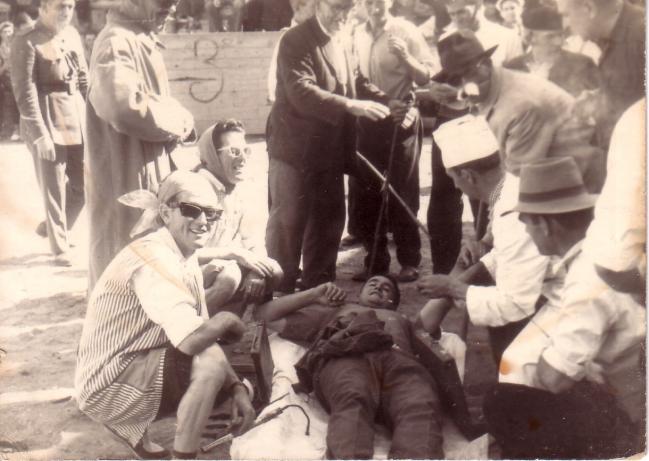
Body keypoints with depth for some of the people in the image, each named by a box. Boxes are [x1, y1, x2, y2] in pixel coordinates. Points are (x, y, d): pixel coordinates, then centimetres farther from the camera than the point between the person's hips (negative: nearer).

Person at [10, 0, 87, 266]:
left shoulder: (72, 35, 9)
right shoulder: (27, 42, -11)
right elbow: (24, 92, -15)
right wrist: (40, 134, -19)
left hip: (77, 116, 7)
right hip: (46, 120, -7)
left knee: (82, 183, 11)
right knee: (53, 189, 0)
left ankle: (53, 228, 34)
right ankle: (60, 248, 12)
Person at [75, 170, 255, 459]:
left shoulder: (187, 260, 5)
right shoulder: (153, 257, -25)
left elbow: (199, 335, 6)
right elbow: (191, 340, -37)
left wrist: (236, 388, -7)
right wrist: (226, 319, -17)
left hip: (142, 363, 9)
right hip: (109, 384, -9)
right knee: (210, 360, -26)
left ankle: (133, 427, 19)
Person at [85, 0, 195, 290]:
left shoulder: (143, 40, 14)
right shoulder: (116, 42, -18)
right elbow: (126, 107, -32)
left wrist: (176, 121, 2)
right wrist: (177, 122, -17)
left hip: (150, 170, 10)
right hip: (126, 174, -10)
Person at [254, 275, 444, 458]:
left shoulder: (402, 320, 50)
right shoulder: (333, 313, 46)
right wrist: (314, 294, 39)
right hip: (344, 357, -1)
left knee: (420, 409, -39)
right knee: (353, 403, -41)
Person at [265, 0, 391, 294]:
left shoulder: (337, 43, 12)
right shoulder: (296, 41, -13)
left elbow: (350, 84, 18)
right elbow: (302, 92, -26)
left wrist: (387, 102, 1)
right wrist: (352, 106, -34)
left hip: (329, 151, 8)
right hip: (295, 149, -8)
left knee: (329, 221, 14)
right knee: (288, 222, 1)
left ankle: (319, 288, 28)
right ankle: (281, 290, 13)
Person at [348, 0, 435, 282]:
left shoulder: (405, 31, -3)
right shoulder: (357, 35, 7)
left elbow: (426, 77, -7)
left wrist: (406, 57, -23)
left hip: (400, 123, -4)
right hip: (367, 123, 4)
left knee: (401, 195, 4)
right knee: (362, 195, 6)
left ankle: (409, 261, 16)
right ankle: (375, 260, 20)